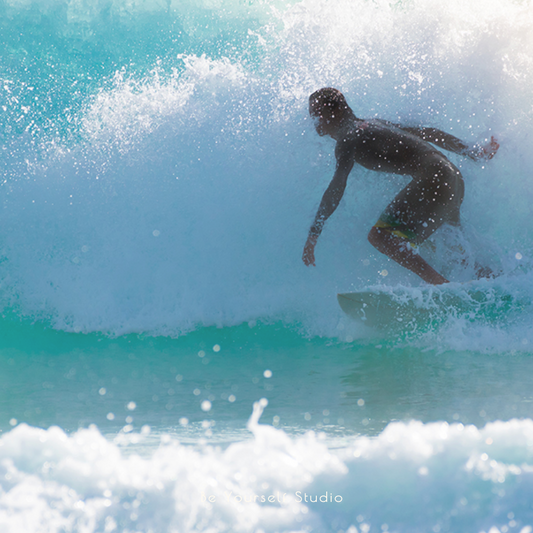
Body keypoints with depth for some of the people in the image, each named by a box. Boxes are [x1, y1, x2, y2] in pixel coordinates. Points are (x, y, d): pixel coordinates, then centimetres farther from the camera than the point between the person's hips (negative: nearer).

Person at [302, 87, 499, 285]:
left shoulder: (347, 140, -3)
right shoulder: (375, 124, 24)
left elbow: (336, 189, -13)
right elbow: (429, 134, 25)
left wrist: (313, 234, -13)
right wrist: (475, 152, 28)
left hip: (433, 178, -10)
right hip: (454, 178, 10)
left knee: (379, 235, -16)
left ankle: (440, 284, -29)